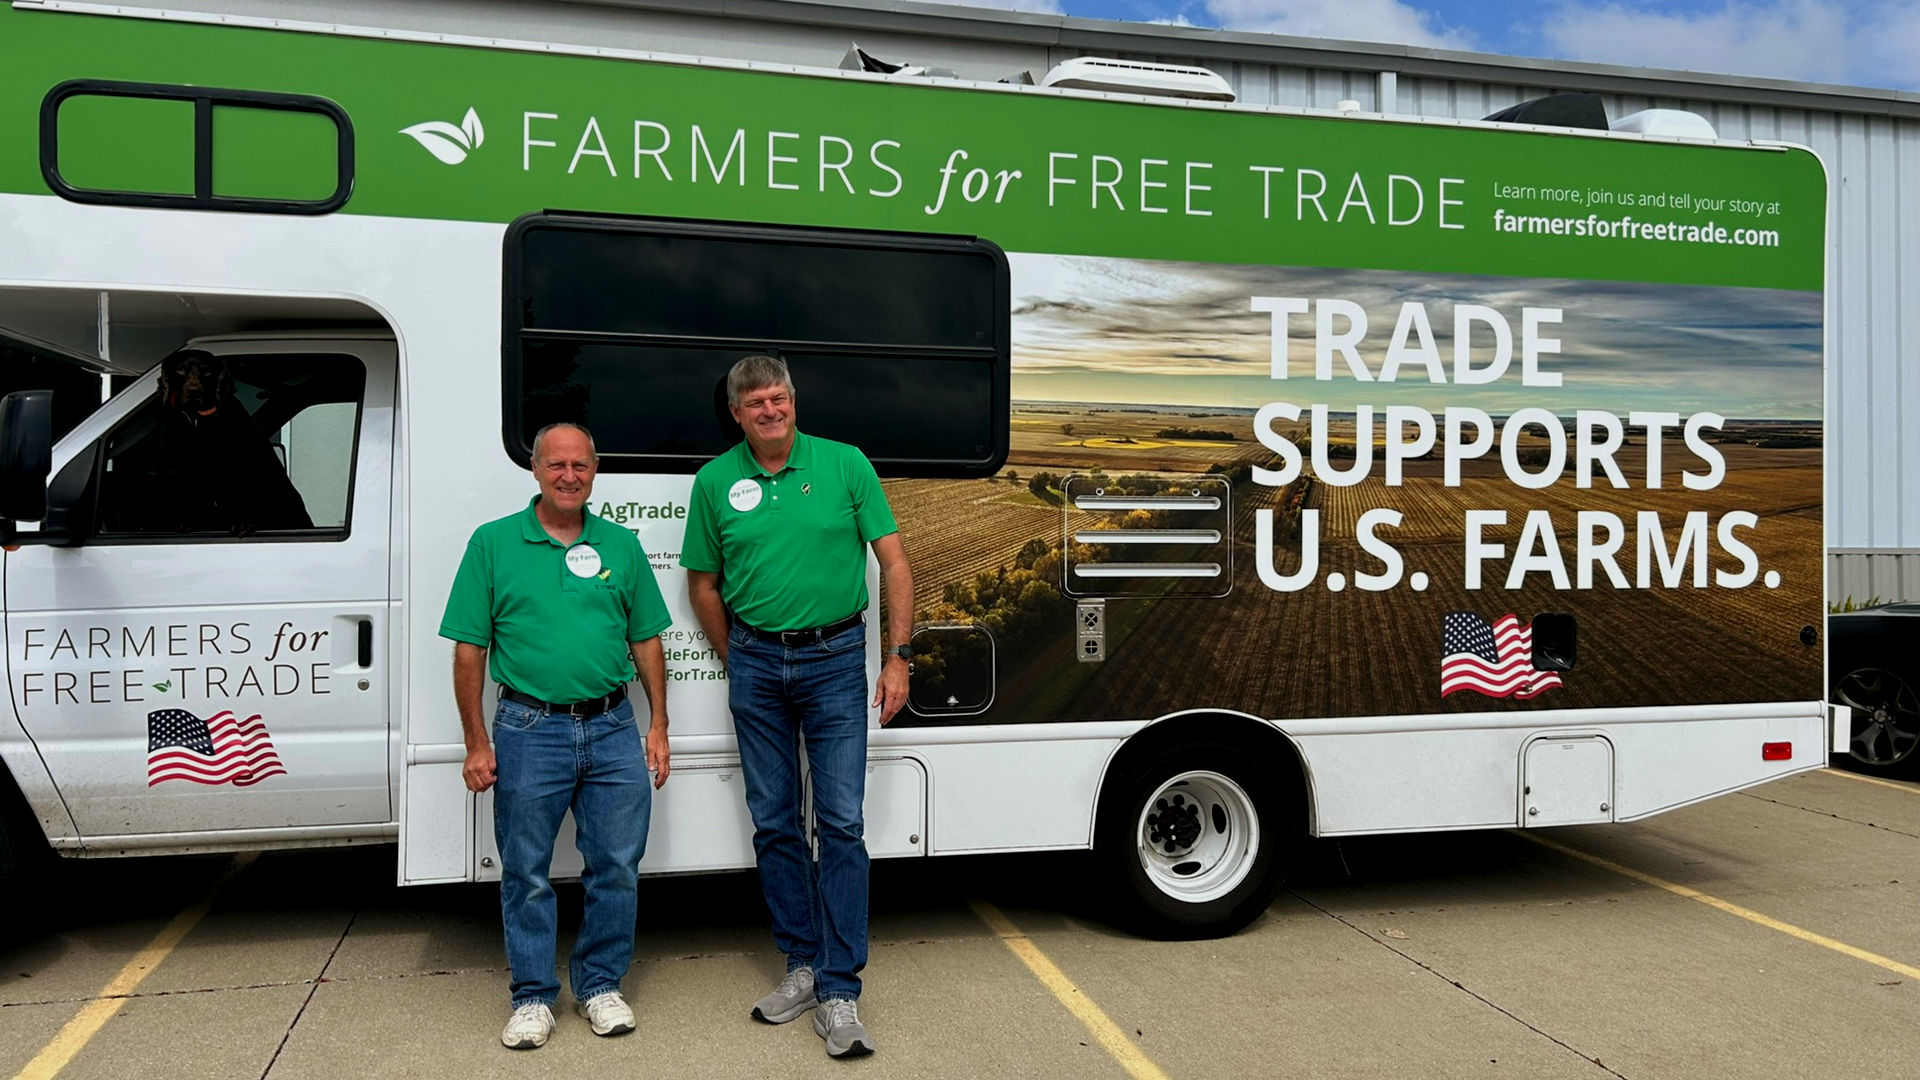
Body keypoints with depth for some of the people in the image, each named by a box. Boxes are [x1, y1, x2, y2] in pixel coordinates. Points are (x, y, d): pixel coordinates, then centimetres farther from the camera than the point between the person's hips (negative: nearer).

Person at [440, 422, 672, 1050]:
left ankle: (600, 985, 25)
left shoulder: (622, 546, 8)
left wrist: (658, 728, 6)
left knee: (617, 868, 7)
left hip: (612, 729, 2)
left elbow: (646, 642, 11)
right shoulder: (493, 544, 1)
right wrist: (476, 743, -3)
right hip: (530, 731, -2)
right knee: (526, 874, 8)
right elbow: (469, 650, 0)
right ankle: (533, 997, 24)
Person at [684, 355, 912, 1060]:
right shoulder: (715, 482, 3)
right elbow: (703, 585, 13)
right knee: (774, 822, 9)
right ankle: (801, 965, 24)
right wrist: (736, 661, 11)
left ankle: (839, 991, 2)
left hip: (834, 658, -2)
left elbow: (894, 562, -2)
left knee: (841, 823, -5)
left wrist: (899, 657, -6)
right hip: (756, 663, 3)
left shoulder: (846, 465, -2)